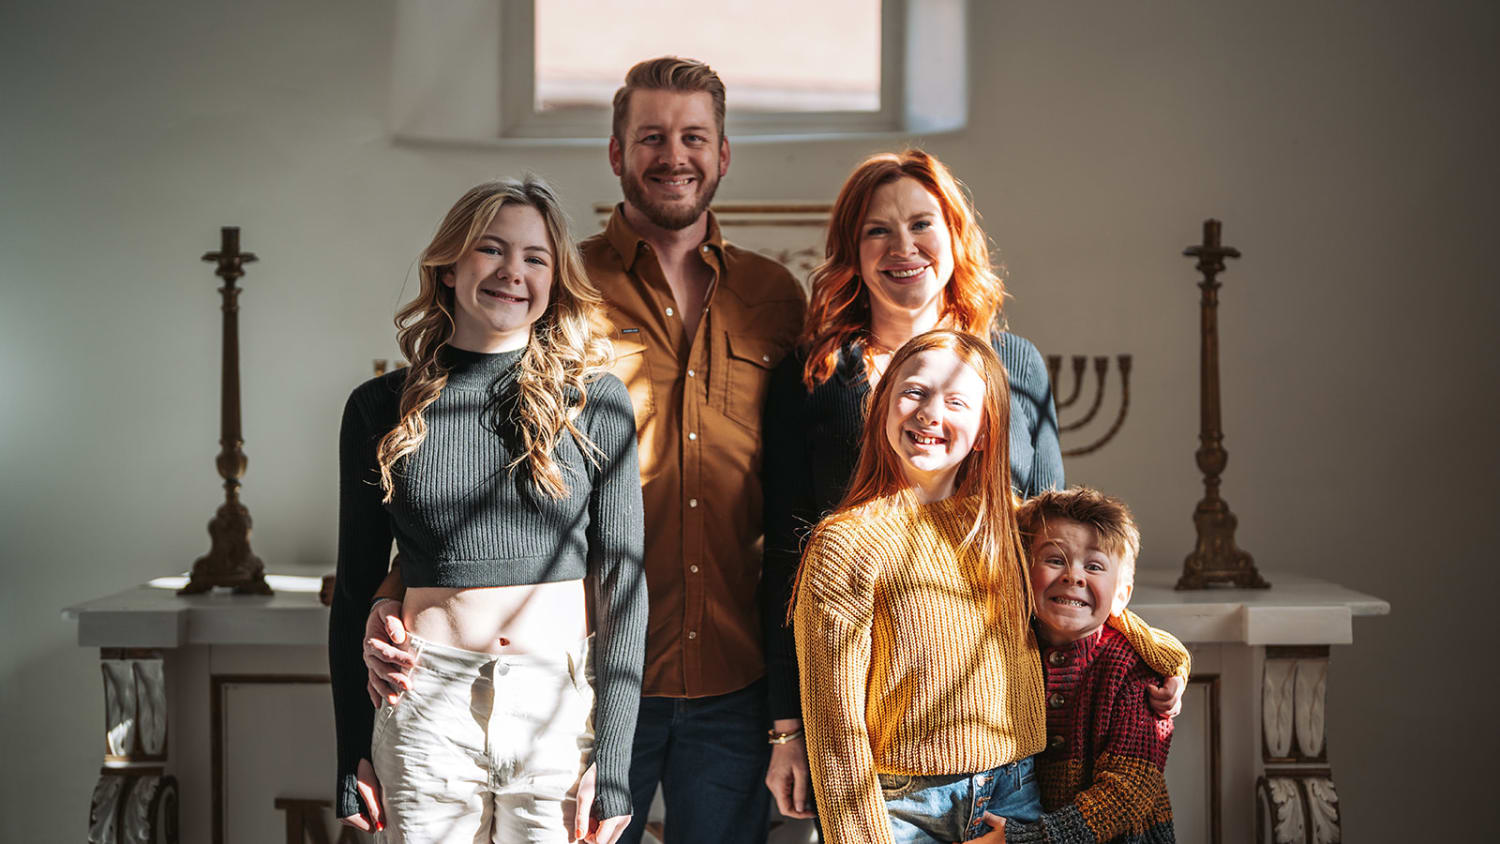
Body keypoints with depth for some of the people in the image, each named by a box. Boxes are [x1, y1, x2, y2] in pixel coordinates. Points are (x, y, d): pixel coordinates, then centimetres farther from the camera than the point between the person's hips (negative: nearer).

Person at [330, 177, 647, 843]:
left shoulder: (594, 401, 0)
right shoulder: (381, 408, 4)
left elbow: (623, 583, -1)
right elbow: (355, 591, 9)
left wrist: (612, 759, -6)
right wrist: (352, 754, 6)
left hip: (563, 706, 0)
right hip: (429, 707, 1)